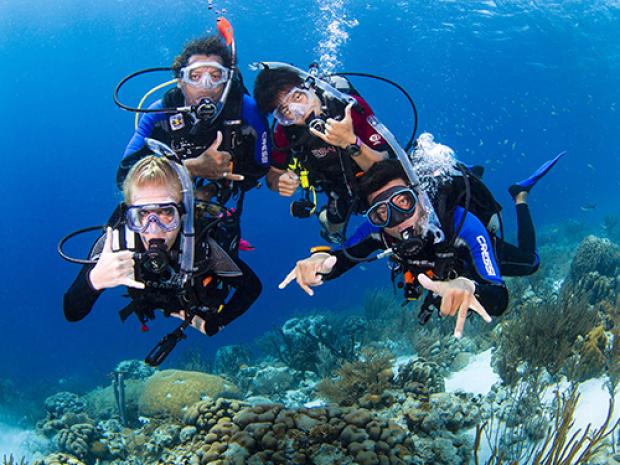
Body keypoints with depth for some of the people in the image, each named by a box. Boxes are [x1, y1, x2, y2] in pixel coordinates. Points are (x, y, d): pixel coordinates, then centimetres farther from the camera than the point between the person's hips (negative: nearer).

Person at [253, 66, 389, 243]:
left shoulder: (351, 106, -32)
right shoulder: (285, 131, -22)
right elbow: (273, 173, -7)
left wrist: (351, 143, -50)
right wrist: (279, 183, -32)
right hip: (339, 190, 2)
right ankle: (327, 218, 29)